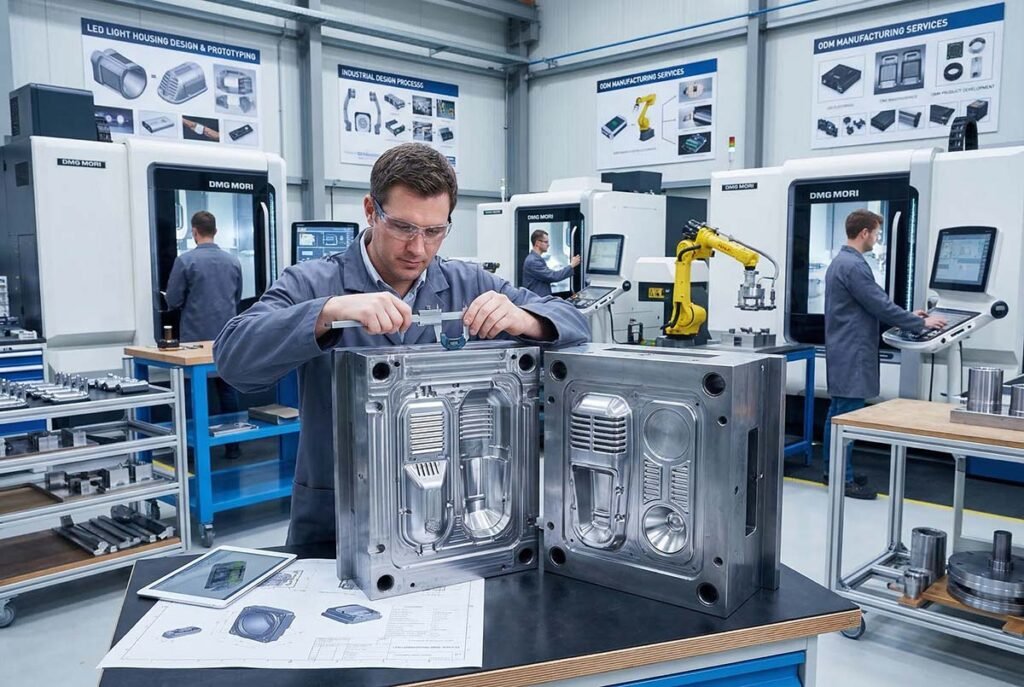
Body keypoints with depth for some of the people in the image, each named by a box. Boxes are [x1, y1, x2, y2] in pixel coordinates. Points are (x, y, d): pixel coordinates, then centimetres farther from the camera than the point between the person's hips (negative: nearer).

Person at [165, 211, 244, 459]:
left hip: (196, 337, -3)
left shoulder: (185, 260, -10)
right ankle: (232, 445, 12)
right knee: (227, 390, 9)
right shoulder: (233, 261, 3)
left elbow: (173, 301, -5)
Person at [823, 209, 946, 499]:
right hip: (852, 354, -11)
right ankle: (844, 480, 1)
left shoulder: (840, 261, 15)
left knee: (837, 413, 14)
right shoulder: (854, 265, -18)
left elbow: (870, 306, 21)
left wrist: (908, 317, 20)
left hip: (842, 351, 11)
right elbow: (881, 306, -18)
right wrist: (921, 323, -7)